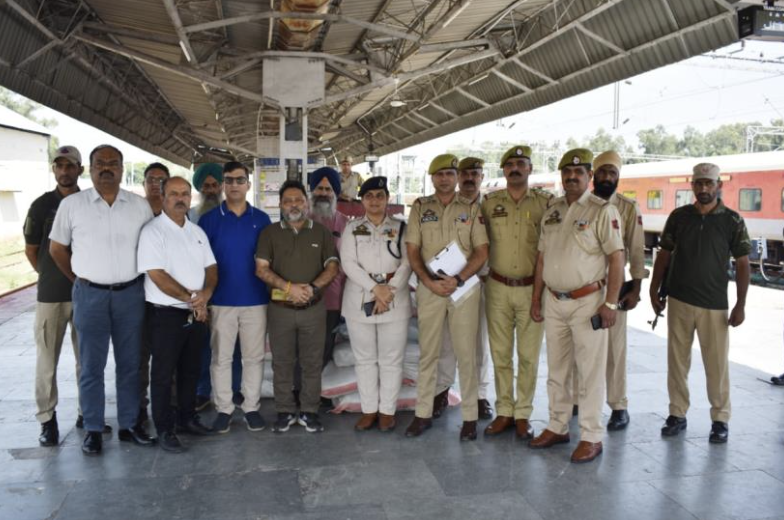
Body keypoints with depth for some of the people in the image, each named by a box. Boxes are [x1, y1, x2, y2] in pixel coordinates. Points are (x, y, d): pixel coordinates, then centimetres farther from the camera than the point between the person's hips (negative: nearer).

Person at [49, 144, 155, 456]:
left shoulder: (140, 206, 2)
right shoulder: (71, 204, -2)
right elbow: (56, 248, 7)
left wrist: (142, 280, 6)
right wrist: (79, 280, 7)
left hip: (131, 293, 2)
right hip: (90, 294, -1)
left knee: (129, 363, 10)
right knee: (91, 365, 5)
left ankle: (128, 425, 22)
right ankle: (93, 430, 17)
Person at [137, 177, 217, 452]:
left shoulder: (197, 232, 11)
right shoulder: (152, 231, -9)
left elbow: (211, 267, 8)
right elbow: (157, 275, -17)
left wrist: (206, 293, -12)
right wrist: (190, 298, -17)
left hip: (197, 314, 6)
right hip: (166, 315, -6)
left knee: (190, 371, 17)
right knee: (164, 375, 4)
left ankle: (187, 418, 32)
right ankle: (164, 430, 15)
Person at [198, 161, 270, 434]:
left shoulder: (261, 219, 5)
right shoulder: (208, 219, 1)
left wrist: (272, 293, 3)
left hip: (256, 300, 1)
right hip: (221, 301, -1)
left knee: (254, 356, 8)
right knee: (221, 357, 6)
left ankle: (251, 407, 20)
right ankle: (223, 409, 18)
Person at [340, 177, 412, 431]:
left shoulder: (401, 228, 6)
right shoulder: (352, 228, 8)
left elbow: (407, 263, -3)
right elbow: (348, 263, -5)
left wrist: (389, 291, -16)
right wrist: (374, 288, -16)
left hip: (395, 301, -1)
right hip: (359, 300, 1)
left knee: (391, 359, 4)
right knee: (365, 358, 8)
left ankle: (387, 410, 15)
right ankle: (369, 410, 19)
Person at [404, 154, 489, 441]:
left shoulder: (471, 208, 4)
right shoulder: (420, 207, 6)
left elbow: (481, 252, -1)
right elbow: (412, 250, 3)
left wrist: (457, 280, -14)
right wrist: (430, 282, -10)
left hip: (464, 286, -1)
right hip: (429, 287, 1)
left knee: (466, 353, 3)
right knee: (427, 352, 8)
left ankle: (469, 416, 14)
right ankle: (423, 413, 18)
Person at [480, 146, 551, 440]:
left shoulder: (545, 203, 0)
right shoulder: (489, 203, 4)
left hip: (532, 288, -1)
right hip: (498, 287, 2)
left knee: (529, 356, 5)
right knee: (500, 354, 8)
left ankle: (523, 414, 18)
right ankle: (504, 412, 20)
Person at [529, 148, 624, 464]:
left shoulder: (602, 211, -7)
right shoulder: (551, 211, 11)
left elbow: (616, 258, -10)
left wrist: (610, 303, -16)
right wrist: (536, 298, 11)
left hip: (587, 302, -6)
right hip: (554, 301, 6)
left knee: (590, 372, 1)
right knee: (556, 370, 14)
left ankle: (591, 437, 13)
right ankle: (558, 428, 28)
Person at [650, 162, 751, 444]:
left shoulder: (732, 221, -2)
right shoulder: (678, 216, 4)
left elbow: (742, 264, 0)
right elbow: (664, 254, 10)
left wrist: (741, 304, -5)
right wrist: (654, 290, 6)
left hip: (714, 305, -2)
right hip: (678, 301, 2)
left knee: (717, 363, 3)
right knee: (677, 359, 8)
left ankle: (720, 419, 17)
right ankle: (677, 414, 20)